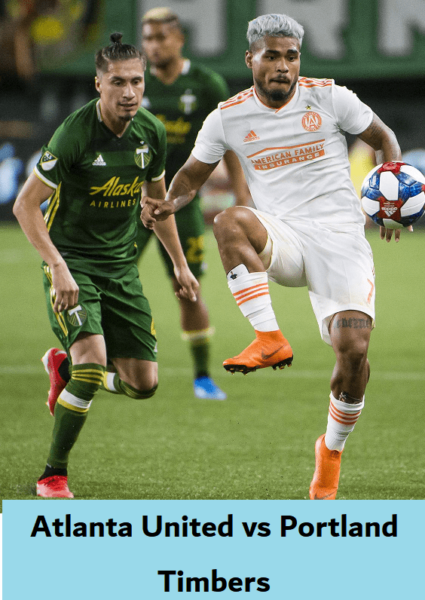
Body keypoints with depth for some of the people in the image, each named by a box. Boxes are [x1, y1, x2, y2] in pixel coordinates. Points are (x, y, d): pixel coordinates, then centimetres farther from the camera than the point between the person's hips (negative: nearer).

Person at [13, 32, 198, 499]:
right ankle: (53, 475, -8)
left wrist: (180, 264, 19)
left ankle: (64, 368, 31)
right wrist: (58, 267, -27)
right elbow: (25, 205, -17)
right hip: (72, 263, -6)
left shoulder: (151, 133, -2)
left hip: (121, 266, 6)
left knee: (143, 384, 1)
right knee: (93, 362, -25)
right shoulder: (74, 135, -20)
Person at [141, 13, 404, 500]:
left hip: (340, 236, -1)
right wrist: (169, 204, -7)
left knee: (353, 348, -17)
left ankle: (332, 451, 11)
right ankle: (270, 340, -34)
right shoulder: (228, 117, 4)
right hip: (281, 239, 1)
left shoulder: (329, 97, 1)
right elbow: (193, 175, 15)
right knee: (230, 222, -34)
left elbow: (382, 138, 13)